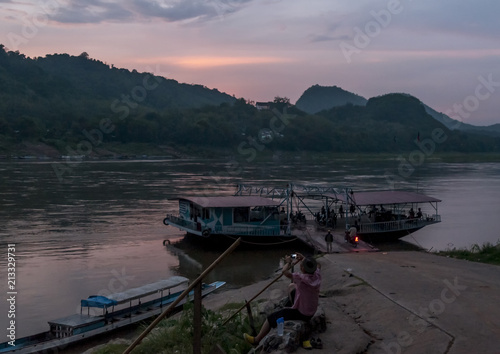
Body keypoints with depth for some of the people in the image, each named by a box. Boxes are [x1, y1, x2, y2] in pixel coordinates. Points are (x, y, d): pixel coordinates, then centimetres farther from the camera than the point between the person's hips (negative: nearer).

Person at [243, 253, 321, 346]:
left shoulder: (302, 278, -31)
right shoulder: (317, 275, -11)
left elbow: (285, 271, -30)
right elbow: (317, 266, 12)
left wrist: (288, 262, -9)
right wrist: (303, 259, 4)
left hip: (300, 314, -8)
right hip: (311, 313, 8)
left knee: (270, 318, 5)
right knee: (293, 286, 26)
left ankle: (256, 340, 18)